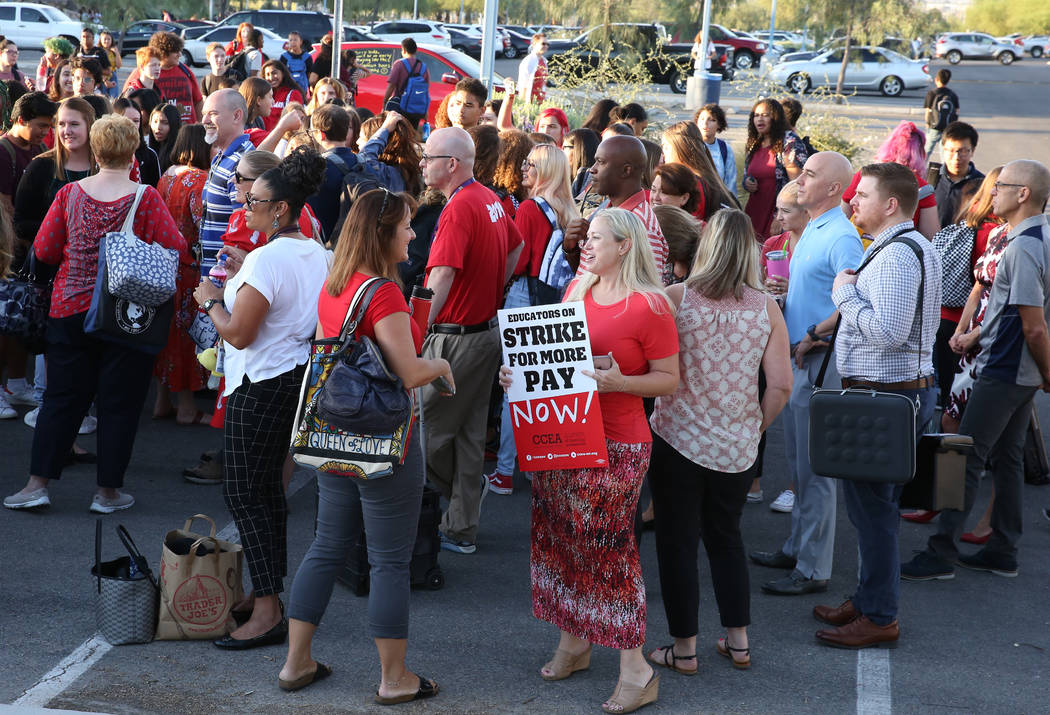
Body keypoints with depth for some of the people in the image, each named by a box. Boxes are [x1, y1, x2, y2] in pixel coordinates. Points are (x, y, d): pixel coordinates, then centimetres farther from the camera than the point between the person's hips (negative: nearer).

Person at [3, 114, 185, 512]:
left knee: (62, 396, 11)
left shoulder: (69, 194, -2)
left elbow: (44, 251, 2)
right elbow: (175, 249, -12)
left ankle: (37, 483, 11)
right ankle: (108, 491, 12)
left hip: (70, 310, 3)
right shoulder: (145, 198, -11)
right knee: (119, 403, 7)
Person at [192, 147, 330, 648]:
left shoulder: (267, 258, -20)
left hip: (260, 386, -9)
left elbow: (238, 334, -21)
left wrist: (211, 300, -4)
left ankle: (267, 613, -7)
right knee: (268, 486, 18)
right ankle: (269, 591, 26)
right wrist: (243, 279, 17)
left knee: (244, 494, -5)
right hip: (298, 378, 9)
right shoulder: (316, 254, 7)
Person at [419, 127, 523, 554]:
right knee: (469, 434, 13)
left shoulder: (459, 210, -20)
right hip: (486, 331, 10)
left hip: (456, 338, -10)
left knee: (428, 432, 0)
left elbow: (440, 280, -30)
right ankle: (462, 529, 20)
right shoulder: (489, 200, 9)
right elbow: (516, 246, 27)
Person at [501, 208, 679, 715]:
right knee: (560, 539, 13)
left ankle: (636, 671, 6)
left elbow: (669, 379, -9)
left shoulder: (650, 306, -12)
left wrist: (620, 382, -24)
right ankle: (573, 643, 31)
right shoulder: (576, 289, 8)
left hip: (616, 446, -7)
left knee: (607, 549, -4)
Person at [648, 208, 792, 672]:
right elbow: (781, 386, -6)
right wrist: (756, 427, 9)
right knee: (726, 536, 21)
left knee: (677, 542, 9)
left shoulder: (675, 298, -12)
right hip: (737, 446, 3)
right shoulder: (765, 308, -5)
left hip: (678, 438, -3)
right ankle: (738, 642, 25)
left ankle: (684, 650, 14)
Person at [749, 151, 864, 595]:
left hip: (822, 360, -10)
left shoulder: (841, 237, -17)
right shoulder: (812, 230, 14)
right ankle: (797, 547, 30)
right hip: (798, 359, 10)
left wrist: (812, 336, -20)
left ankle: (813, 569, 1)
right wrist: (779, 300, 8)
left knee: (815, 467, -4)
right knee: (798, 460, 18)